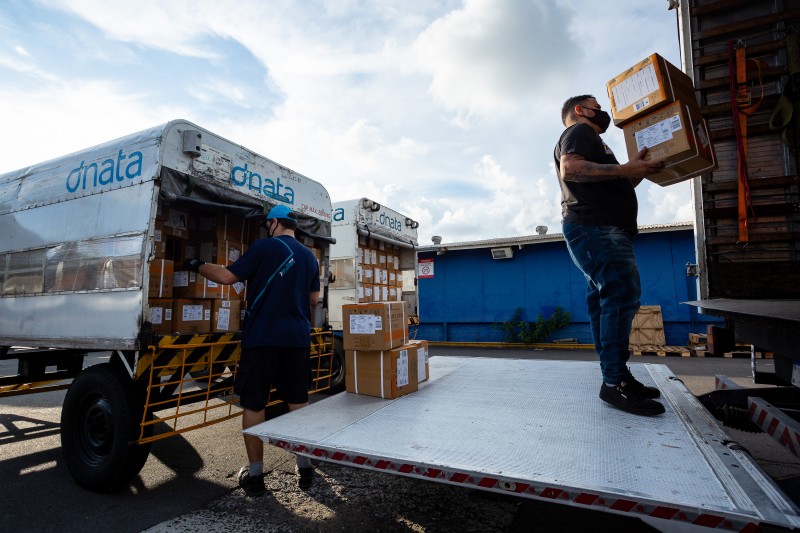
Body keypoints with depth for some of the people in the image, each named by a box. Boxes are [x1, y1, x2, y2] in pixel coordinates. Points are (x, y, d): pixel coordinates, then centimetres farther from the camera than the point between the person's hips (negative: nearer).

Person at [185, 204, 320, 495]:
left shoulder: (265, 246, -5)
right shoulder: (309, 256, 11)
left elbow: (228, 276, -6)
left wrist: (198, 265, 10)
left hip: (262, 337, -5)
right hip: (298, 338, 5)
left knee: (253, 404, 8)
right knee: (298, 401, 13)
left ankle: (255, 476, 18)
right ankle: (305, 469, 23)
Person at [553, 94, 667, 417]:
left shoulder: (590, 139, 35)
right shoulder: (579, 131, 3)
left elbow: (613, 188, 36)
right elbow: (569, 169, -19)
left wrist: (639, 172, 23)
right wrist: (624, 169, -19)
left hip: (603, 230, 11)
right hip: (594, 228, -11)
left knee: (607, 300, 6)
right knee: (622, 294, -18)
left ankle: (617, 377, 10)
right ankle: (614, 383, -16)